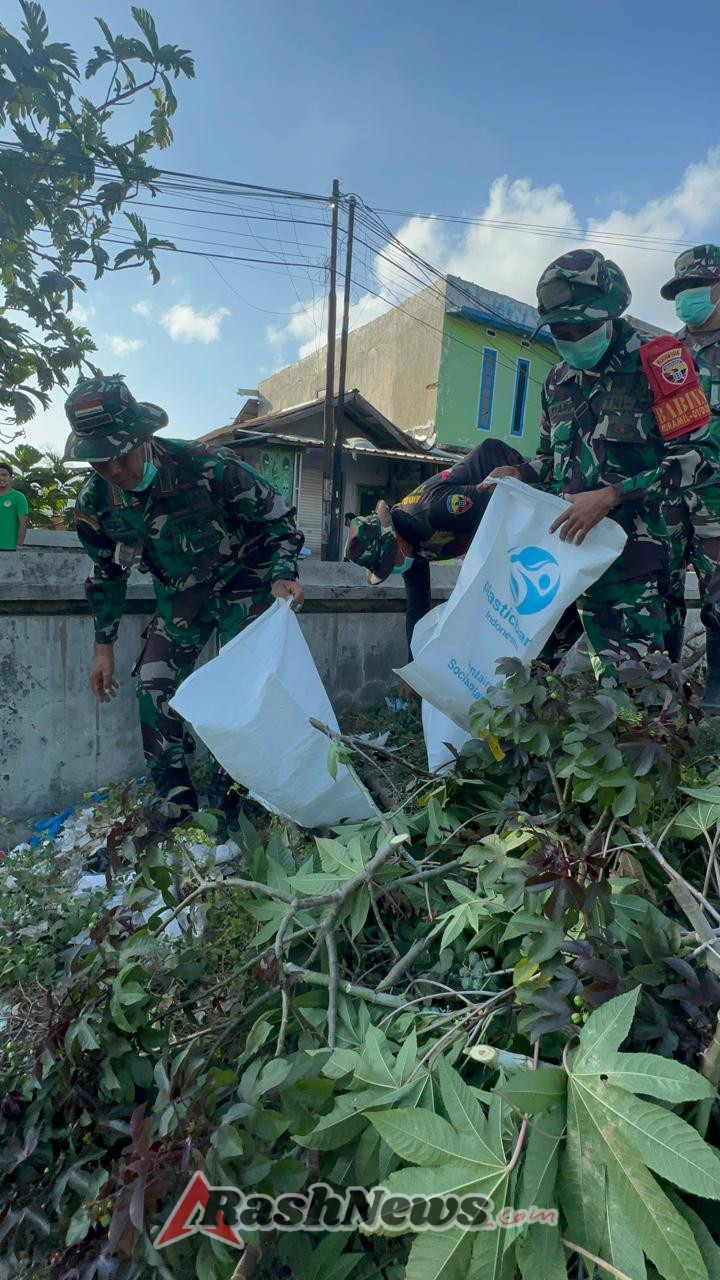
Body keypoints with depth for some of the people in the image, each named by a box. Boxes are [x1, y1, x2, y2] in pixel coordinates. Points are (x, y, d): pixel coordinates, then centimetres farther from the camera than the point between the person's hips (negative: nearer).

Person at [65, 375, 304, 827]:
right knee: (154, 683, -3)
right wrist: (104, 647, 7)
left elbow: (280, 517, -17)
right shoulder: (96, 503, -13)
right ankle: (174, 805, 9)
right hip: (181, 593, 5)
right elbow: (107, 574, 4)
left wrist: (283, 575, -34)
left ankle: (226, 803, 3)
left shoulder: (208, 466, -28)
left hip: (242, 580, -4)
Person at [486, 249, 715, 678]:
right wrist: (518, 474, 4)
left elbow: (697, 457, -10)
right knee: (606, 663, 8)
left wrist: (610, 496, -19)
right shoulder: (559, 380, 16)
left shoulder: (656, 362, -3)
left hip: (632, 545, -5)